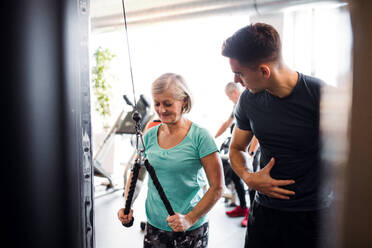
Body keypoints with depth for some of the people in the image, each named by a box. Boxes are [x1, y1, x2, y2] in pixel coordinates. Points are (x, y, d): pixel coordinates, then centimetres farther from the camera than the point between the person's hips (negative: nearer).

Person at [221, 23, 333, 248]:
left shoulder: (322, 96, -17)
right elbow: (237, 148, 10)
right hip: (265, 211, 4)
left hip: (315, 215, -3)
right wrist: (248, 177, -10)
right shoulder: (249, 100, -4)